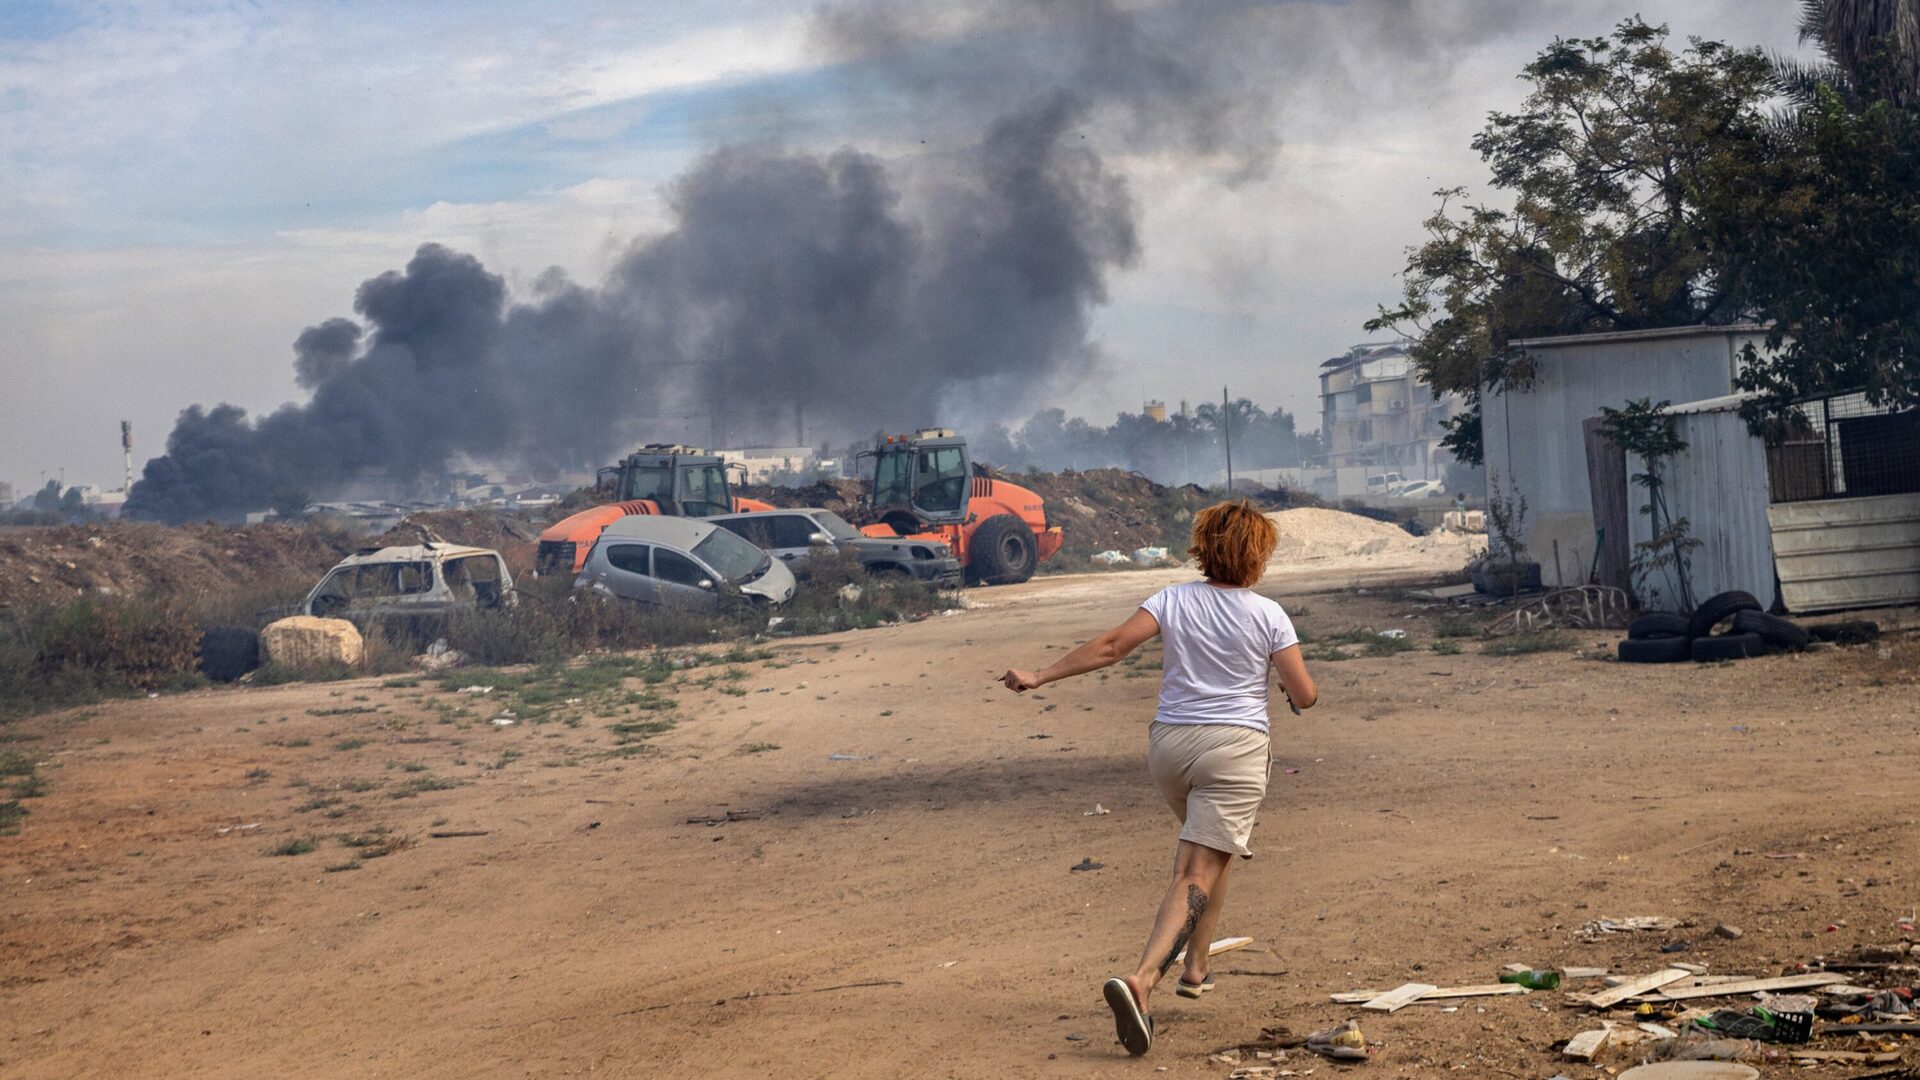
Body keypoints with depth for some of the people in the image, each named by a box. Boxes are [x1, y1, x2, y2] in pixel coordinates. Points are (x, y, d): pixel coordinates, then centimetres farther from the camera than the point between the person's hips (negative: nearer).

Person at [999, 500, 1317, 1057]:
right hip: (1235, 748, -4)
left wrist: (1038, 677, -2)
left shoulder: (1173, 601, 2)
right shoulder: (1267, 615, -3)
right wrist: (1294, 688, 21)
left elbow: (1109, 647, -6)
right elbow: (1304, 695, -3)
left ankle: (1196, 965, 32)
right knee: (1199, 874, -9)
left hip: (1169, 741, 4)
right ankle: (1141, 979, -27)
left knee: (1205, 850, 29)